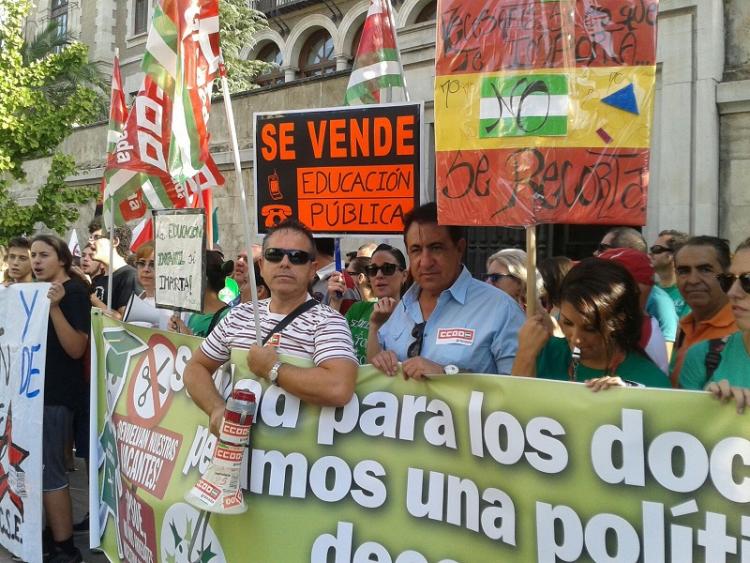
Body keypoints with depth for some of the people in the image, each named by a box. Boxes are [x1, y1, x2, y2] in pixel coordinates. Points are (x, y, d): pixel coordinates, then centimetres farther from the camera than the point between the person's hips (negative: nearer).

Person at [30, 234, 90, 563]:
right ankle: (52, 534, 25)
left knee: (48, 470, -7)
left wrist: (54, 307, -30)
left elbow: (77, 349, -21)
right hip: (38, 388, 9)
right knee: (38, 466, 13)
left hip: (57, 393, -9)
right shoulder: (40, 289, 15)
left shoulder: (74, 292, -12)